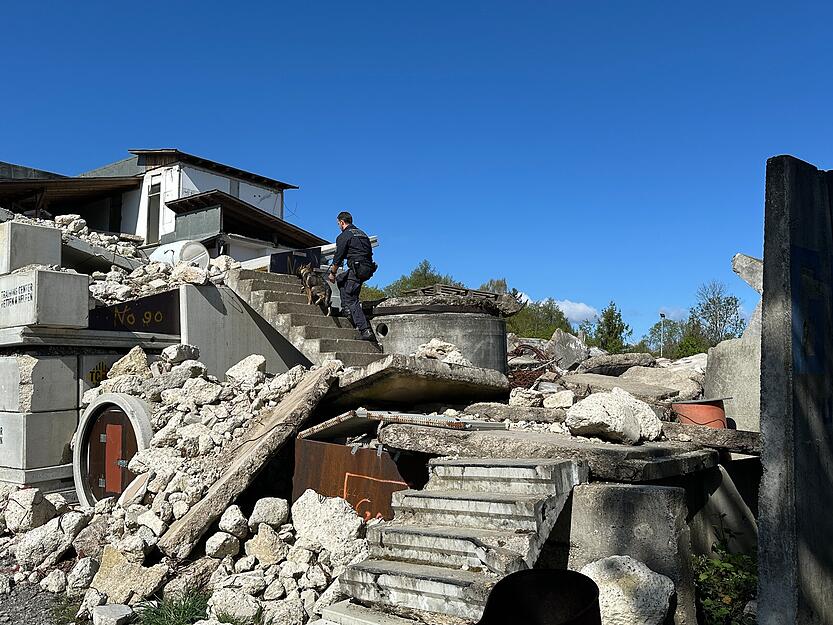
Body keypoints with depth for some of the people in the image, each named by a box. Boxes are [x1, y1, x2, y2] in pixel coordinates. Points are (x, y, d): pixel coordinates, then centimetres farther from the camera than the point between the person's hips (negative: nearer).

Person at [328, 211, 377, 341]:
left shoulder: (344, 236, -2)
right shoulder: (362, 234, 23)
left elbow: (338, 257, -4)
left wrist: (332, 273, 9)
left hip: (357, 269, -8)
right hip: (369, 269, 9)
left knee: (351, 299, -6)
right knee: (341, 279, 29)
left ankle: (365, 331, -17)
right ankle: (347, 310, 20)